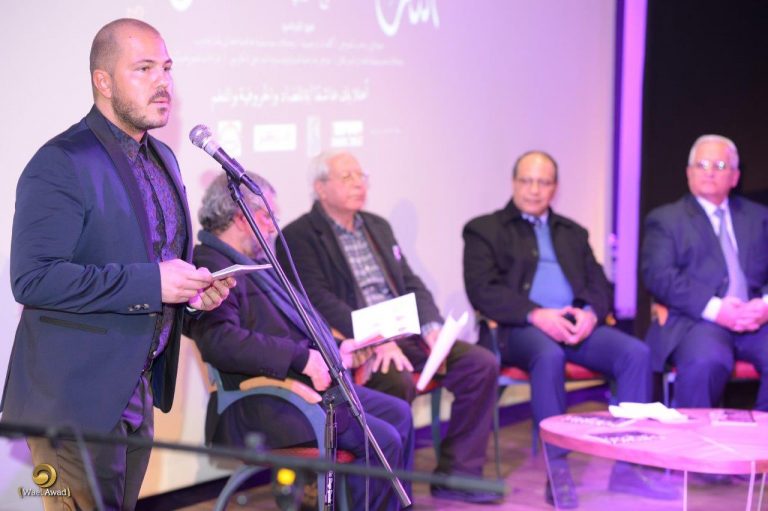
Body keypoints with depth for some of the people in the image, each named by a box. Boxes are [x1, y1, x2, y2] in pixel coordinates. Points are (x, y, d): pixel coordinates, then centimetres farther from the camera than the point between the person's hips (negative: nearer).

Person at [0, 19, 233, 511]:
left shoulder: (162, 157, 12)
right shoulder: (61, 164, -16)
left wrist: (193, 286, 1)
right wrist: (150, 283, -26)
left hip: (136, 393, 8)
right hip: (75, 399, -8)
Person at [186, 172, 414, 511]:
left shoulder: (253, 263, 16)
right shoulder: (213, 267, -17)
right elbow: (221, 341, -31)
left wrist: (334, 349, 13)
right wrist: (302, 358, -28)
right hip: (269, 405, -11)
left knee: (398, 414, 13)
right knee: (382, 440, -17)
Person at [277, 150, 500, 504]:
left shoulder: (377, 226, 21)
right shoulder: (300, 236, -4)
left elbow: (411, 284, 18)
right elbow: (320, 300, -15)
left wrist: (431, 327, -2)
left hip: (403, 335, 7)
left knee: (481, 364, -10)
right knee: (398, 381, -36)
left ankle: (457, 473, -4)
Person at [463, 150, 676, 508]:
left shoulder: (572, 233, 26)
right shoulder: (485, 230, 10)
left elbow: (598, 284, 17)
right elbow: (482, 290, -4)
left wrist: (590, 313, -8)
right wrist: (536, 314, -18)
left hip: (577, 323, 5)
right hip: (520, 329, -5)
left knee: (636, 353, -21)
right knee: (549, 355, -38)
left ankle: (626, 466, -18)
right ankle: (558, 470, -34)